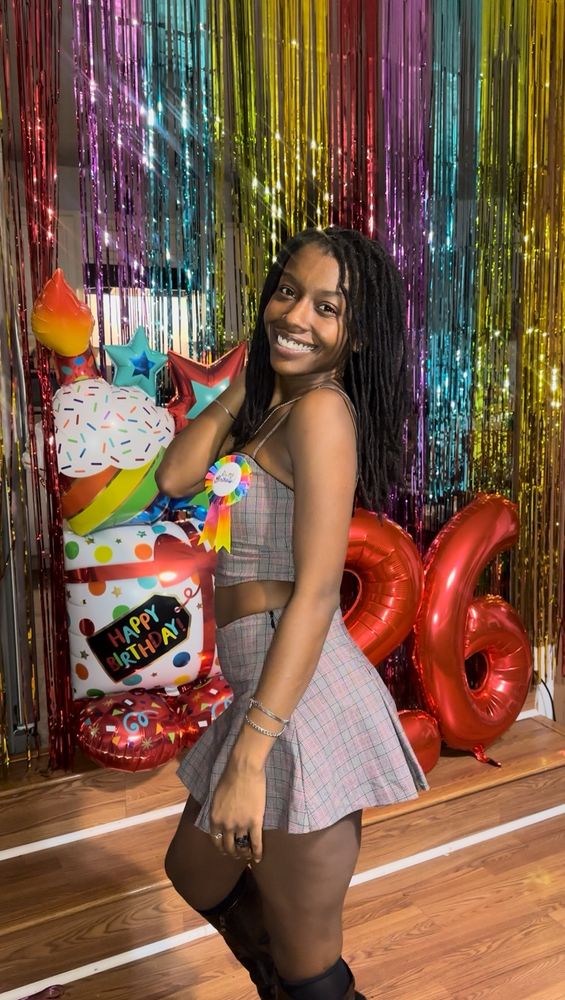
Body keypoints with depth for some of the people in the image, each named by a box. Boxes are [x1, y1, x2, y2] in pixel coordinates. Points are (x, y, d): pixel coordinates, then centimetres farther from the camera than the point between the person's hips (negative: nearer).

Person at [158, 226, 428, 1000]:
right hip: (267, 686, 10)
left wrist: (248, 758, -23)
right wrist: (249, 377, 4)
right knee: (196, 871, 31)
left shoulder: (322, 409, -15)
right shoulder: (273, 406, 12)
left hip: (303, 702, -10)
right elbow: (175, 477, 4)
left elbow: (317, 591, -22)